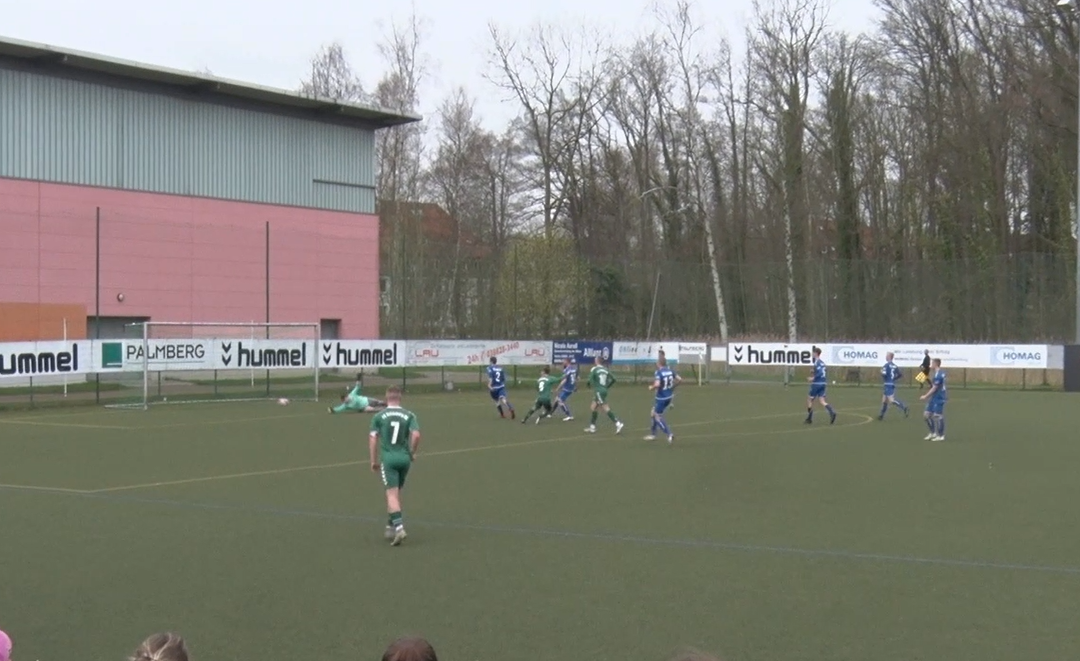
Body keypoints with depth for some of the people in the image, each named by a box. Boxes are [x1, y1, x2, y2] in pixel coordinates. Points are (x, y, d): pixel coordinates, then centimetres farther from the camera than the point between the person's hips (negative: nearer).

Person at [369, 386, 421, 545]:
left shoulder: (378, 416, 1)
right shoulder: (409, 415, 2)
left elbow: (373, 438, -1)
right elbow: (416, 435, -10)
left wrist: (374, 460, 8)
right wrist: (412, 453, 5)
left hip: (388, 458, -2)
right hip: (404, 458, 2)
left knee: (392, 494, -7)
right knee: (397, 493, 17)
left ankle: (399, 527, -23)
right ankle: (391, 526, 25)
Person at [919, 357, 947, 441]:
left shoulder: (938, 375, -20)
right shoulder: (941, 373, 11)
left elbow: (934, 388, -18)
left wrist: (926, 396, -12)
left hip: (939, 398, -10)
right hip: (935, 398, 10)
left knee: (937, 416, -3)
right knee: (927, 414, 12)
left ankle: (941, 435, 7)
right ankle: (933, 433, 21)